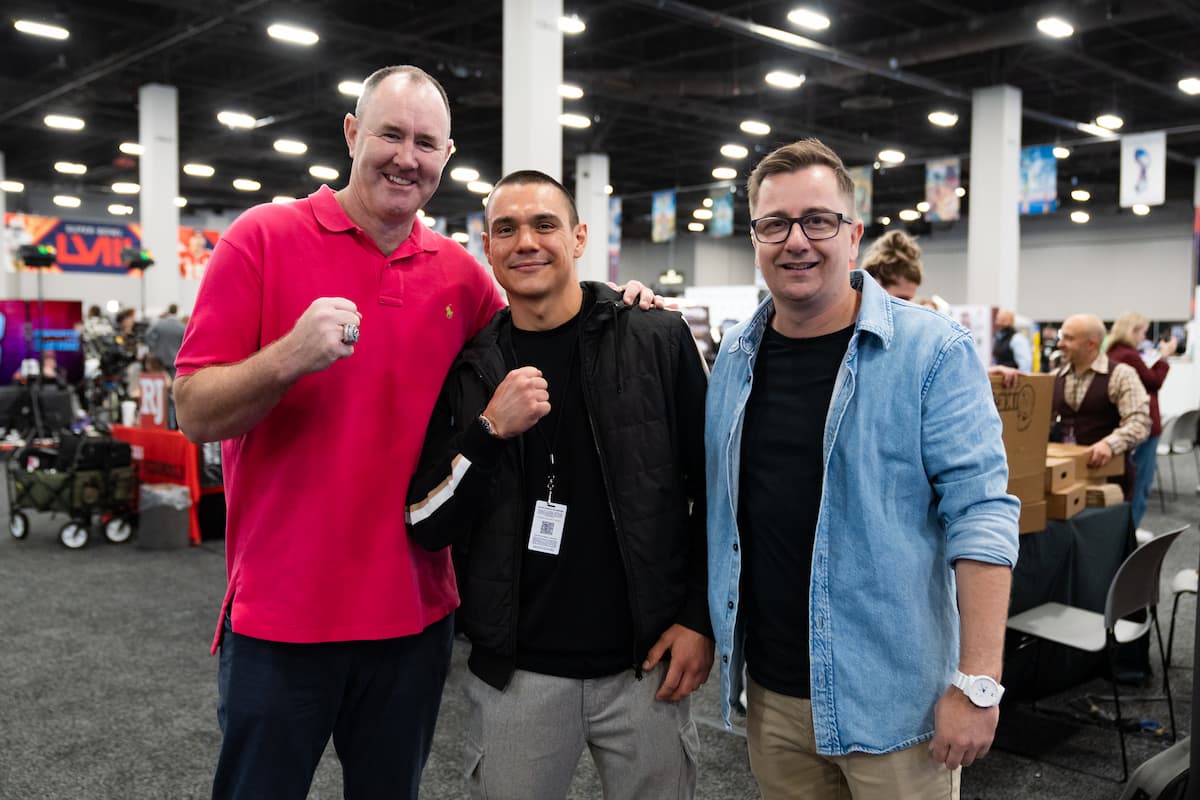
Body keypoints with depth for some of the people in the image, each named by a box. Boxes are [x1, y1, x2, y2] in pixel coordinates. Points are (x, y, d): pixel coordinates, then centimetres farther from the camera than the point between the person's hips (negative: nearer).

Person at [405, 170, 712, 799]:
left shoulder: (659, 342, -4)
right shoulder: (466, 367, 1)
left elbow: (714, 488, 1)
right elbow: (426, 526, -2)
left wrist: (701, 619, -3)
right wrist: (490, 430, -15)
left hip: (646, 663, 0)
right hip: (513, 671, 1)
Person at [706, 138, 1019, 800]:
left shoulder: (933, 352, -11)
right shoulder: (735, 357, 5)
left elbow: (980, 515, -15)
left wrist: (978, 684, -18)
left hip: (891, 697, -4)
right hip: (770, 692, 5)